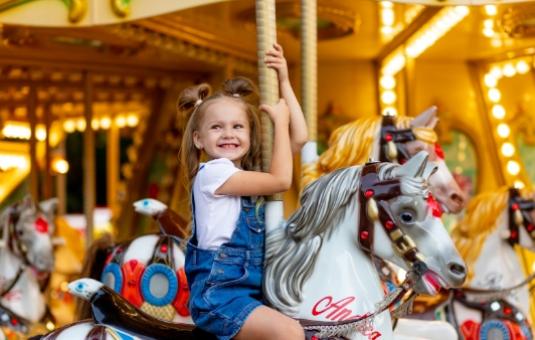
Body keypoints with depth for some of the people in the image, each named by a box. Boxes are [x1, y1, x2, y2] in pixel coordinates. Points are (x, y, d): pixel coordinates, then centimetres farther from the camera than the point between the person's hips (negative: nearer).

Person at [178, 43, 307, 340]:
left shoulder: (251, 169, 15)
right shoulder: (212, 172, -9)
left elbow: (299, 138, 13)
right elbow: (281, 180, -12)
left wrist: (284, 82, 12)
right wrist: (280, 120, -3)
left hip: (252, 291, 9)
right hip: (217, 295, -9)